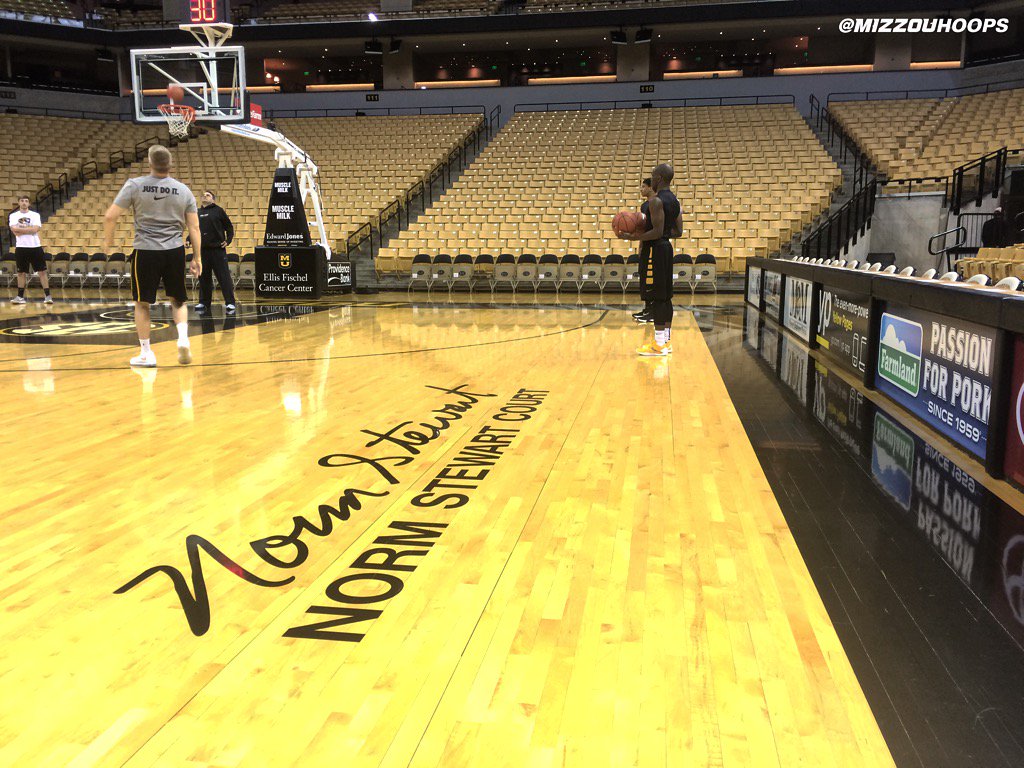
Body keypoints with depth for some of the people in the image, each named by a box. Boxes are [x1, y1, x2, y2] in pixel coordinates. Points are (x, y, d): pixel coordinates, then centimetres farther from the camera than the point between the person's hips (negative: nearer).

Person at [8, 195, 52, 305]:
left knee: (42, 271, -2)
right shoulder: (13, 216, 4)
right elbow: (15, 231, -10)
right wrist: (29, 229, -12)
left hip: (35, 247, -1)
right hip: (21, 247, 1)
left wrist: (20, 229, -10)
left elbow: (35, 229, -13)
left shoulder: (35, 215, 2)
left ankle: (47, 296, 0)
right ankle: (20, 296, 13)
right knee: (21, 272, 7)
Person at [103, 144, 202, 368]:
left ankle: (146, 354, 15)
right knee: (178, 300, 18)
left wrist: (108, 241, 13)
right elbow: (194, 227, 2)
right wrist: (197, 259, 8)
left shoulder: (135, 185, -3)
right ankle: (183, 339, -5)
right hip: (175, 251, 2)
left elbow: (110, 217, -5)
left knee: (142, 303, 12)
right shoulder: (183, 190, 3)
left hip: (146, 251, -2)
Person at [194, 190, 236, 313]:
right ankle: (204, 302, 18)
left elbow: (229, 227, 3)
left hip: (218, 249, -5)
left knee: (224, 277, -5)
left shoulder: (218, 210, 1)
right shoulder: (198, 213, 15)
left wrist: (228, 240, -7)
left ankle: (230, 303, -4)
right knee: (204, 278, 10)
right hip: (202, 249, 5)